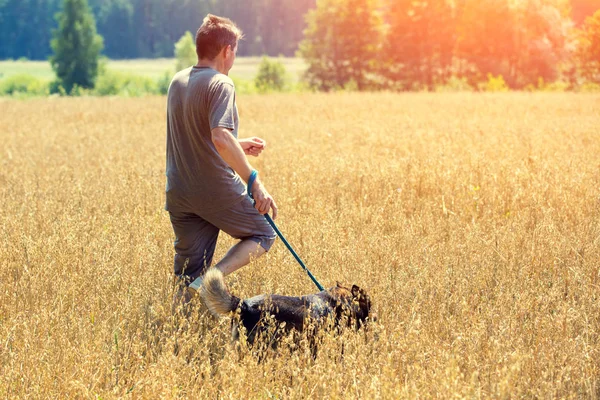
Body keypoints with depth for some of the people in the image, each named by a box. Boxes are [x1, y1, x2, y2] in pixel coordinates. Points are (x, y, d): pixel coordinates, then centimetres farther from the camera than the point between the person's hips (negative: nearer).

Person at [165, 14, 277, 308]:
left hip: (179, 193, 7)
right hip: (217, 190, -7)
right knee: (263, 235, 16)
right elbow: (220, 137, -28)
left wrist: (239, 146, 26)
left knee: (188, 275, 12)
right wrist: (254, 183, -26)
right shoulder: (220, 84, -13)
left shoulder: (177, 82, 11)